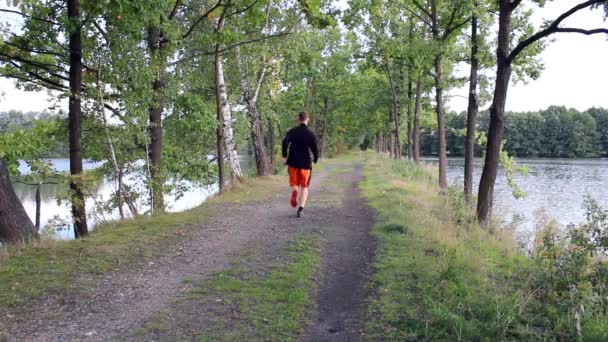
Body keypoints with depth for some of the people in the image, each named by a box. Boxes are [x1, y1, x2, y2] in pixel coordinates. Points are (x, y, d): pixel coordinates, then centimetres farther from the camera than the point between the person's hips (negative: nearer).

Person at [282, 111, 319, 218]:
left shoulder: (292, 131, 0)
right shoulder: (311, 134, -2)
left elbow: (285, 142, -17)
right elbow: (315, 149, -4)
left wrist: (284, 156, -7)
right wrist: (315, 160, 15)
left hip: (293, 162, 1)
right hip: (306, 163, -1)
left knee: (294, 184, 16)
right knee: (304, 187, 9)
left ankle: (294, 191, -20)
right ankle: (301, 209, -3)